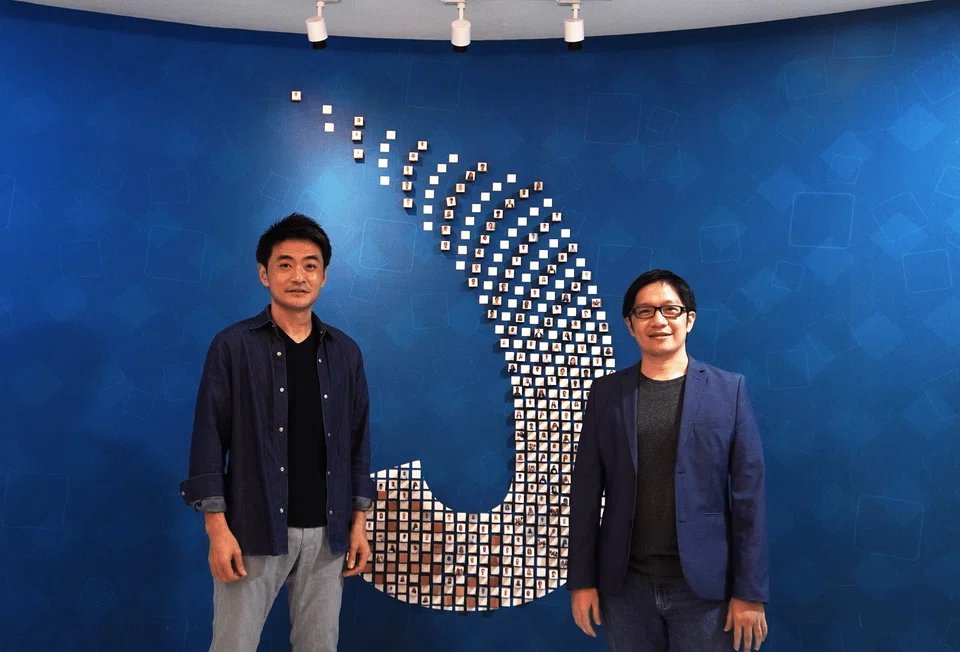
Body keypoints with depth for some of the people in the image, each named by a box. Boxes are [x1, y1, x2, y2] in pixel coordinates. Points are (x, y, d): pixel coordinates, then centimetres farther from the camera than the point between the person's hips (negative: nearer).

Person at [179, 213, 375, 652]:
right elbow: (209, 440, -6)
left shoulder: (345, 352, 6)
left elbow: (358, 442, 9)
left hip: (327, 532, 3)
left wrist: (358, 523, 6)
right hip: (254, 531, -3)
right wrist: (217, 527, -11)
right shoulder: (233, 347, -4)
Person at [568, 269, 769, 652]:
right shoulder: (606, 393, 3)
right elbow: (586, 490, 3)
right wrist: (582, 580, 1)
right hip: (625, 584, 2)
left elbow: (748, 494, -3)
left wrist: (750, 591, -5)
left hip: (704, 584, -1)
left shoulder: (729, 389, 0)